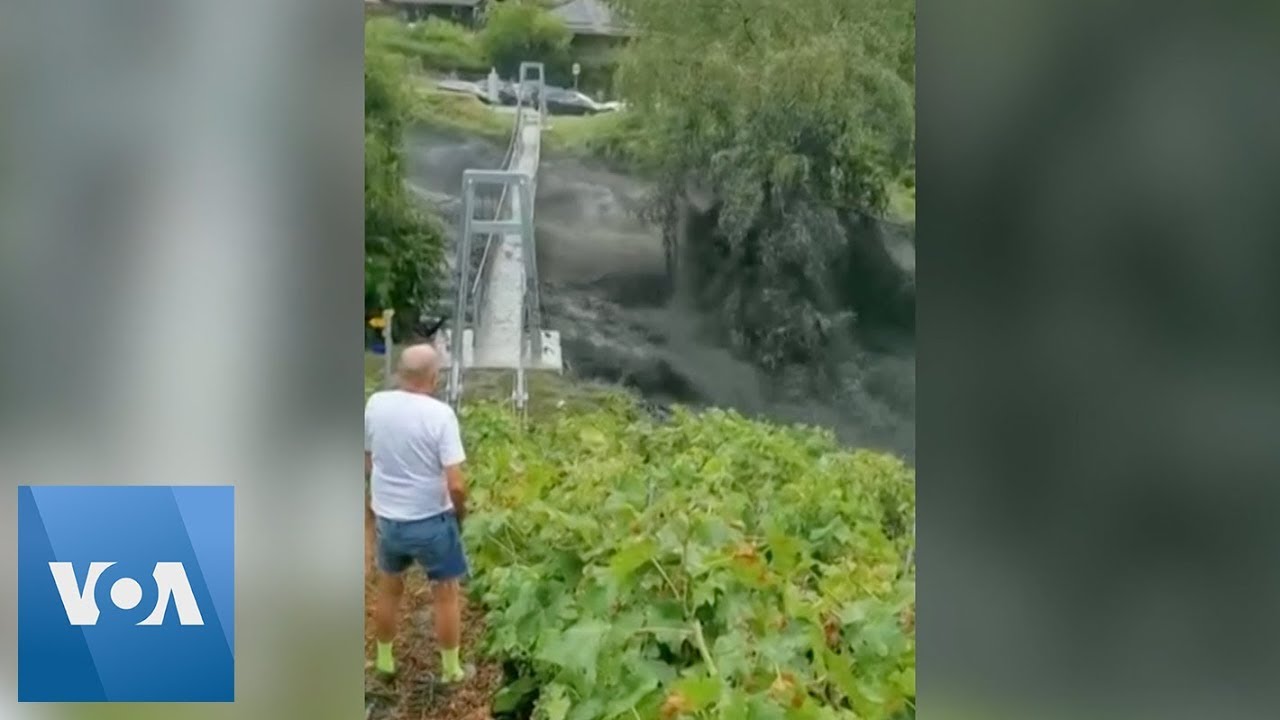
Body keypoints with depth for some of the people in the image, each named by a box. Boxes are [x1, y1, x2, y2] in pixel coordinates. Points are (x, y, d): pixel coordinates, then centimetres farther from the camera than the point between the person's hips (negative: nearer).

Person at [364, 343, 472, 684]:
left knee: (389, 589, 24)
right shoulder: (440, 414, -20)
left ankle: (384, 660, 38)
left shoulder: (375, 404, -7)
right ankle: (451, 670, 25)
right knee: (446, 595, 13)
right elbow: (455, 484, -22)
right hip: (431, 520, -4)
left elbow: (366, 462, 7)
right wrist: (460, 514, -2)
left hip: (387, 518, 4)